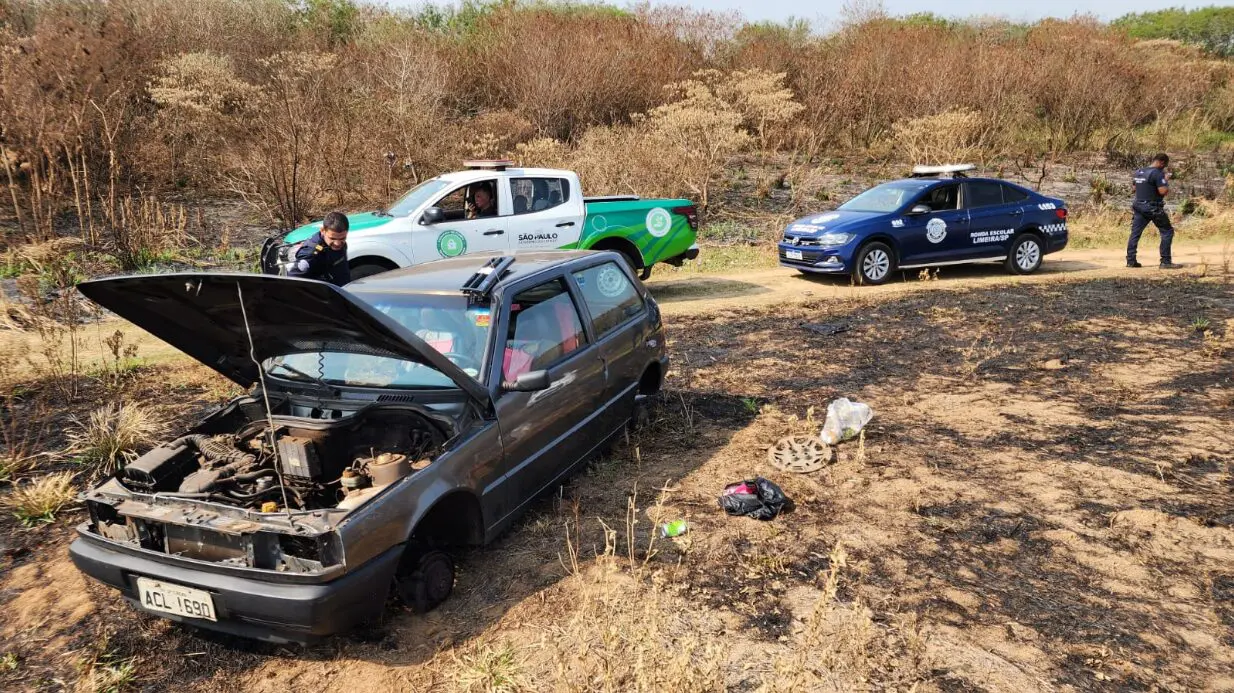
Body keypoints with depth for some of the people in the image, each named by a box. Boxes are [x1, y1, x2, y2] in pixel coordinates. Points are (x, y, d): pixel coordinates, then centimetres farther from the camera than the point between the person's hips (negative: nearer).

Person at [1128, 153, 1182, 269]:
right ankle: (1166, 262, 0)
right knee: (1167, 232, 2)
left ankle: (1130, 261, 8)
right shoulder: (1158, 173, -15)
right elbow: (1163, 191, -19)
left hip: (1139, 206, 7)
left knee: (1135, 233, 9)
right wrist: (1166, 180, -3)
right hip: (1153, 208, -7)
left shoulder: (1138, 172, 9)